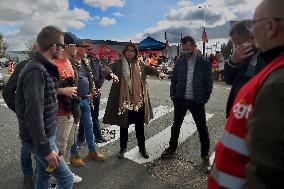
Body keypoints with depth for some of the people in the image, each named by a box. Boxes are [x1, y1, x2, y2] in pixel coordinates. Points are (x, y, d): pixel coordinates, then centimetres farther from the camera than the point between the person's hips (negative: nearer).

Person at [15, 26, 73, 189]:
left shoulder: (43, 68, 5)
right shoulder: (36, 71, -25)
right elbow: (33, 116, -28)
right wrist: (46, 149, -22)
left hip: (47, 133, 9)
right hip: (40, 139, -9)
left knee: (44, 174, 22)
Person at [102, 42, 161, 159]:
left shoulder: (140, 65, 9)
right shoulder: (119, 63, 1)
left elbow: (151, 70, 5)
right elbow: (107, 69, -10)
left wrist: (159, 73, -17)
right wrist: (112, 74, -33)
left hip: (138, 100, 2)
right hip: (124, 100, -2)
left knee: (139, 126, 11)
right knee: (124, 125, 11)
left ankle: (142, 147, 30)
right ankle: (123, 148, 31)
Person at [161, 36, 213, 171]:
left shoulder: (204, 63, -5)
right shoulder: (180, 62, 2)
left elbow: (208, 83, -2)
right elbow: (174, 79, 8)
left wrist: (204, 99, -8)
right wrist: (173, 95, 1)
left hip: (196, 101, -2)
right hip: (180, 100, 3)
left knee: (202, 128, 7)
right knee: (176, 125, 14)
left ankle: (205, 155, 25)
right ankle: (172, 149, 33)